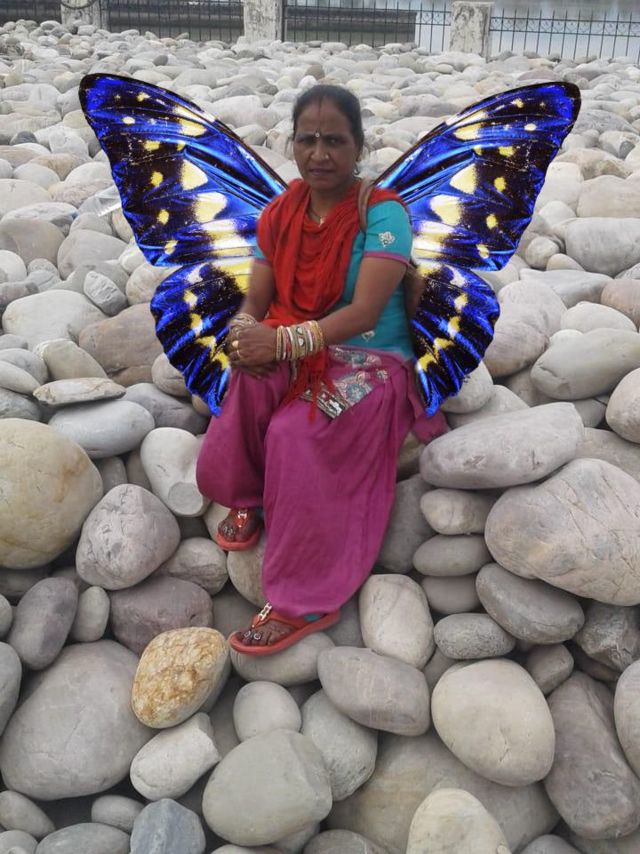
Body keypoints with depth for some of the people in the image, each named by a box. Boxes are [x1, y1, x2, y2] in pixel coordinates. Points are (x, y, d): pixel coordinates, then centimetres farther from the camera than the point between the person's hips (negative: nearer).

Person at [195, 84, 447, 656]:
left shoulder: (383, 213, -11)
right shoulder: (280, 214, 5)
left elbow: (364, 313, -21)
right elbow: (255, 302, 3)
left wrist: (284, 341, -31)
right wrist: (245, 334, -21)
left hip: (370, 362, -4)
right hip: (297, 358, 4)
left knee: (297, 433, -33)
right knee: (243, 385, -30)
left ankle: (306, 598, -18)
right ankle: (248, 497, -1)